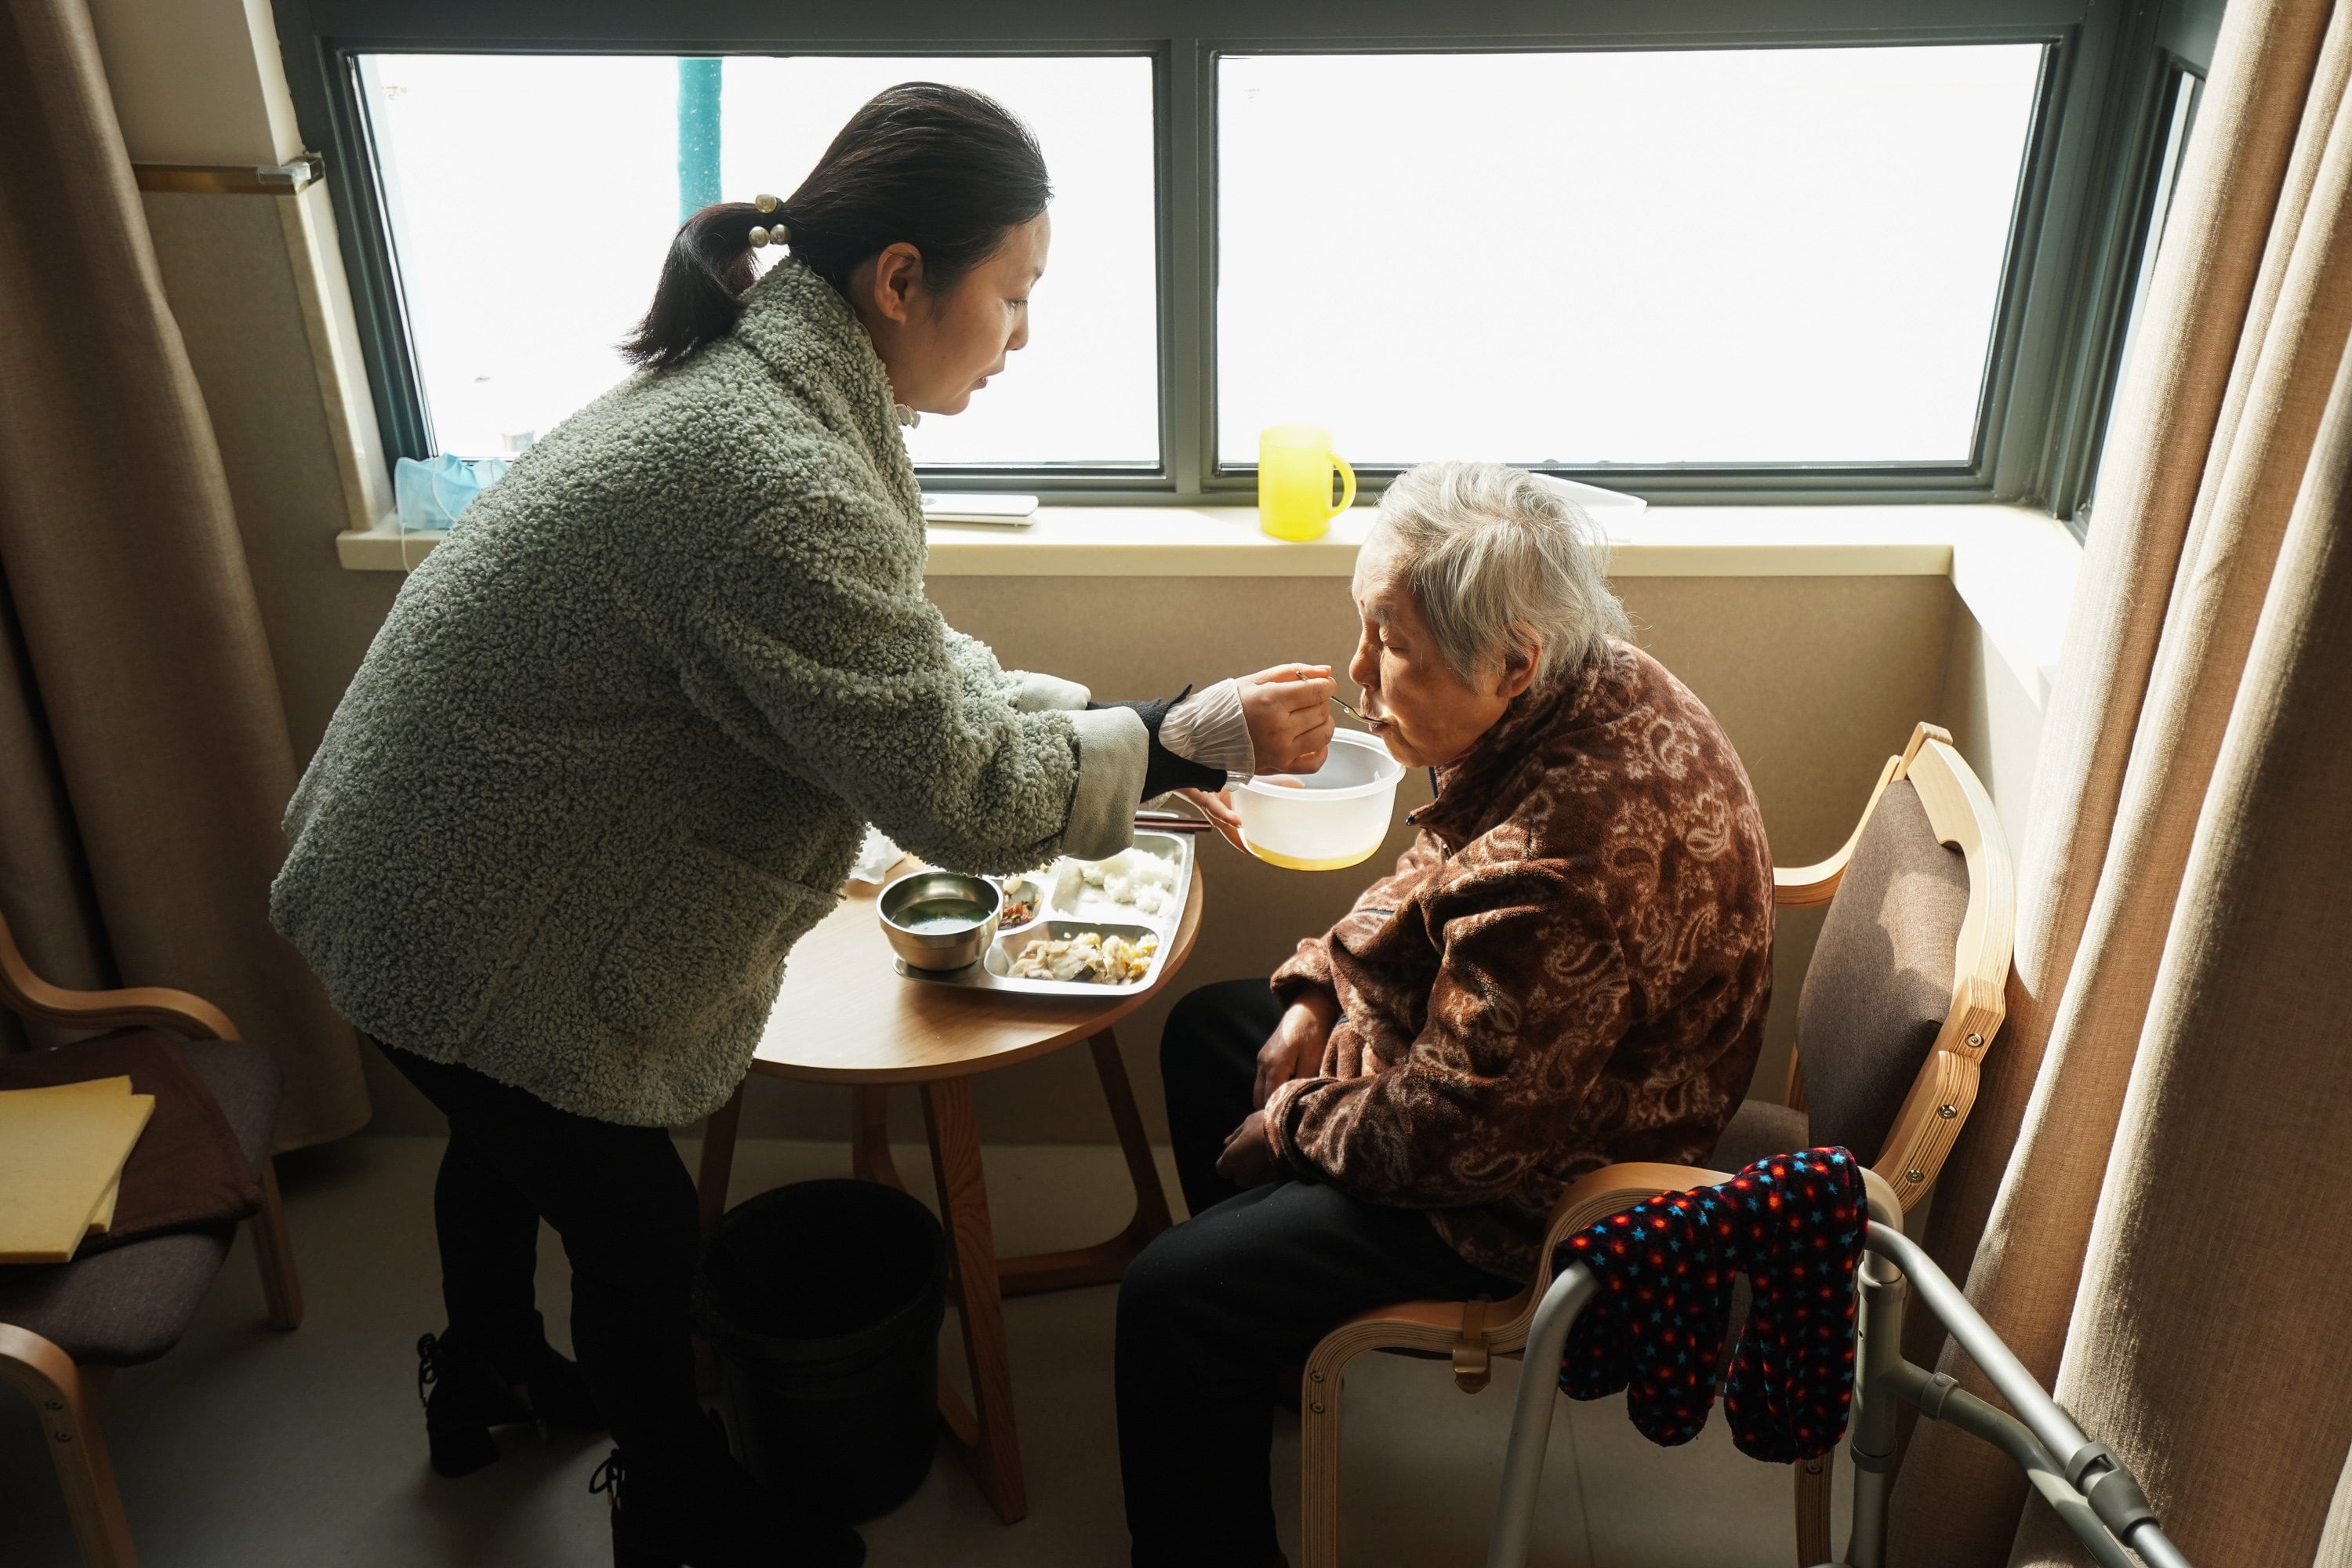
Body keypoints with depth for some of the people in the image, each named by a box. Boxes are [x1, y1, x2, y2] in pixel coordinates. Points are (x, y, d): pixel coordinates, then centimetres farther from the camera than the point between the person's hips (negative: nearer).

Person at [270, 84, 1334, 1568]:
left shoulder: (758, 373, -2)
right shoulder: (778, 480, -35)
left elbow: (900, 657, 4)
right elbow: (954, 787, -31)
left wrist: (1109, 720, -2)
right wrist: (1196, 738, -20)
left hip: (440, 857, 10)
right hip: (476, 930, -10)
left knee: (510, 1137, 31)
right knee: (641, 1229, 12)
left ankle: (485, 1379, 61)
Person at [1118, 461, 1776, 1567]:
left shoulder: (1562, 863, -39)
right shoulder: (1596, 694, -7)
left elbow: (1447, 1136, -30)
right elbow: (1430, 882, 9)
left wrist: (1290, 1124, -12)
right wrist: (1319, 990, -2)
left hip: (1530, 1185, -10)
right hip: (1478, 1069, 10)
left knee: (1169, 1299, -15)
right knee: (1205, 1028, 21)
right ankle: (1273, 1333, 40)